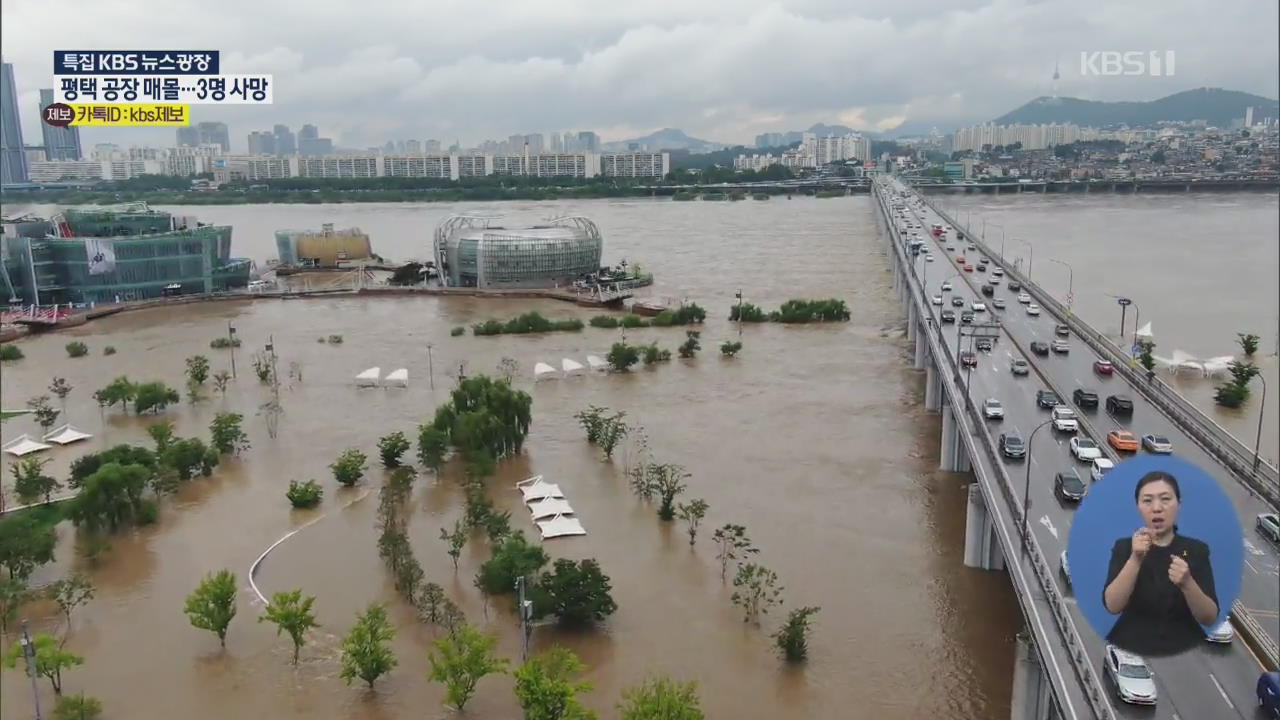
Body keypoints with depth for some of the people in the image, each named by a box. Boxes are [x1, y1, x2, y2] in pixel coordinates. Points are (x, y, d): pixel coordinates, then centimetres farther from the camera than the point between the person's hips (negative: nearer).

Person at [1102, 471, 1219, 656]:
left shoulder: (1197, 549, 3)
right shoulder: (1124, 547, 2)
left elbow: (1209, 618, -4)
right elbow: (1113, 606, -11)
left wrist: (1187, 583, -21)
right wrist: (1135, 559, -21)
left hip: (1184, 649, 1)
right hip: (1131, 647, -1)